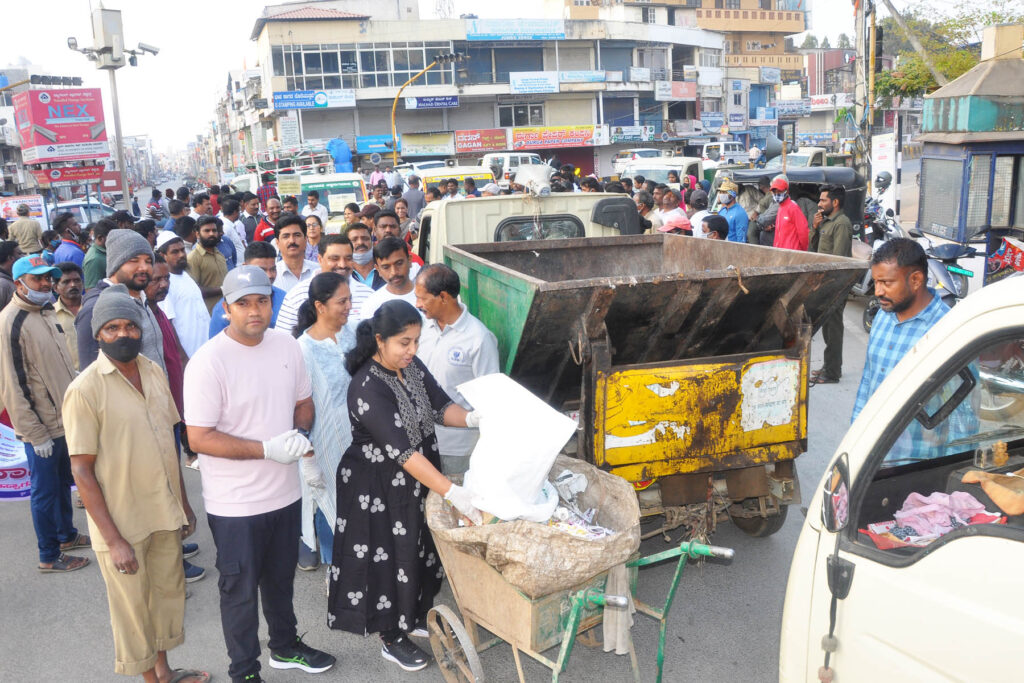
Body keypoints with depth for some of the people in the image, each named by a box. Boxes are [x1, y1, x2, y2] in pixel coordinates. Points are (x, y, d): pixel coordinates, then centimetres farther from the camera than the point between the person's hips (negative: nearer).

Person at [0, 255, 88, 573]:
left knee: (63, 482, 22)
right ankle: (49, 557, 19)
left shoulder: (47, 312, 7)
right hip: (41, 428, -8)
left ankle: (67, 535, 39)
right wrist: (35, 435, -17)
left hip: (64, 419, 8)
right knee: (45, 490, 5)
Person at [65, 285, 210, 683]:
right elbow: (82, 472, -15)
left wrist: (183, 502, 12)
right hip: (122, 523, -6)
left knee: (168, 593, 20)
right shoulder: (85, 389, -17)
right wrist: (113, 539, -16)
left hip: (165, 514, 6)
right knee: (133, 608, 12)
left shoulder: (154, 372, 1)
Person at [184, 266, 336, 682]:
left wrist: (299, 435, -10)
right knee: (241, 590, 12)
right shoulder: (208, 362, -20)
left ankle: (285, 647, 48)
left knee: (281, 579, 25)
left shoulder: (286, 345, -2)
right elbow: (199, 438, -21)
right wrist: (267, 449, -25)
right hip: (236, 504, -6)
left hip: (285, 492, 6)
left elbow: (303, 401, 11)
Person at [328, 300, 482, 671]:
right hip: (378, 487, -8)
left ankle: (416, 616, 44)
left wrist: (472, 418, -22)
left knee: (421, 549, 21)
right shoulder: (368, 389, -30)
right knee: (389, 557, 8)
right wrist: (454, 494, -38)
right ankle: (392, 639, 29)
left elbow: (441, 407, 0)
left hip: (417, 477, 8)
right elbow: (403, 452, -34)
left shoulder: (412, 366, -5)